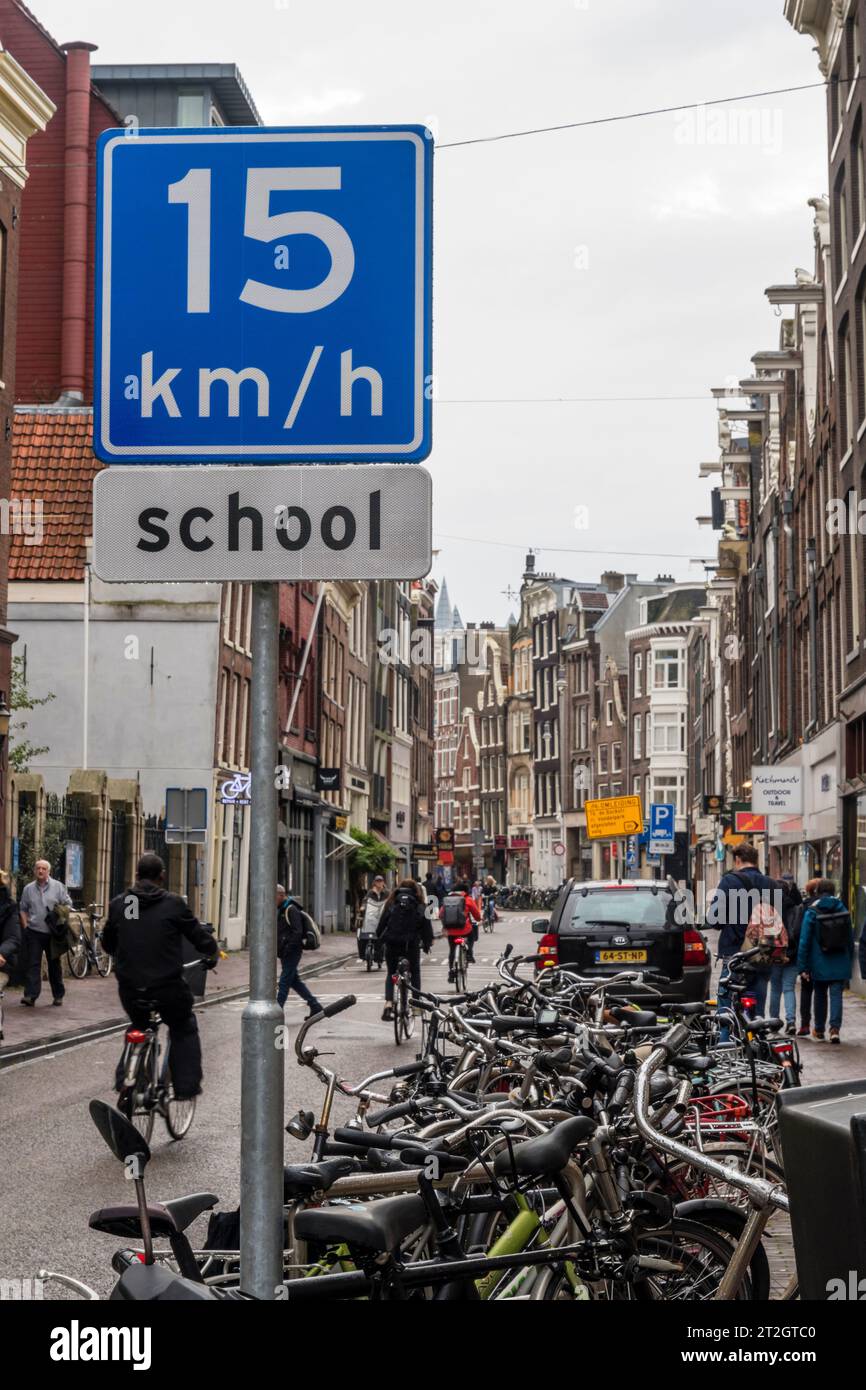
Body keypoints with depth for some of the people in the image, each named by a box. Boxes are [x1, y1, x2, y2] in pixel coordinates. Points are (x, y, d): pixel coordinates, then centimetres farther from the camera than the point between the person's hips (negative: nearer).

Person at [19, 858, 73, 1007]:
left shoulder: (58, 886, 2)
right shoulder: (29, 888, 7)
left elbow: (68, 904, 5)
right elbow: (23, 908, 16)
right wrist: (25, 925, 5)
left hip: (53, 933, -1)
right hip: (34, 933, 1)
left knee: (55, 964, 8)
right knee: (32, 964, -8)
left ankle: (58, 996, 17)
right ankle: (30, 996, -13)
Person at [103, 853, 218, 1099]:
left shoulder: (118, 904, 4)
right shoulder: (174, 904, -6)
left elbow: (108, 942, 16)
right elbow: (199, 936, 1)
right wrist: (213, 954, 23)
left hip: (130, 988, 3)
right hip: (167, 987, -3)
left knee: (138, 1027, 29)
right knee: (184, 1030, 20)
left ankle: (125, 1079, 19)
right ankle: (186, 1085, 13)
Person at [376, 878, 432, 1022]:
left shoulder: (391, 903, 5)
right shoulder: (419, 905, 3)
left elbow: (382, 923, 3)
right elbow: (426, 925, 3)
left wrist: (380, 939, 15)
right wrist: (427, 944, 13)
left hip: (392, 944, 1)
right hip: (412, 944, -1)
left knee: (391, 974, 14)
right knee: (415, 972, 20)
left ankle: (388, 1002, -6)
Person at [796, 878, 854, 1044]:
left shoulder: (811, 912, -8)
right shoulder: (843, 910, 2)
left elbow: (804, 941, -7)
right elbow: (850, 938, 8)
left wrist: (802, 966, -2)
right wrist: (850, 961, 18)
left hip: (820, 964, -1)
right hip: (840, 963, 1)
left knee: (820, 995, 13)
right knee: (836, 994, 2)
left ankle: (819, 1030, 22)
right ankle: (835, 1028, -13)